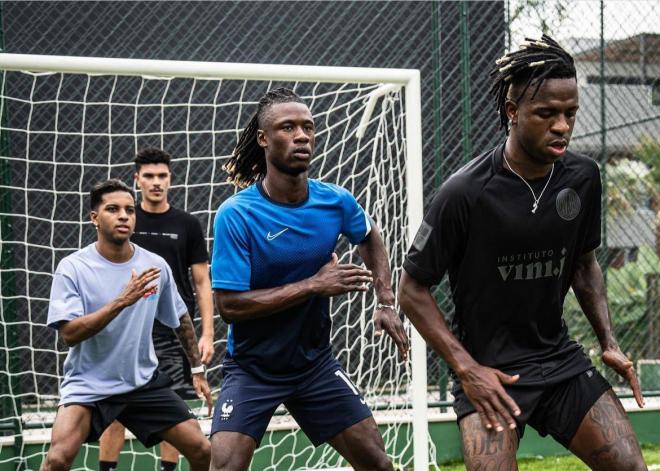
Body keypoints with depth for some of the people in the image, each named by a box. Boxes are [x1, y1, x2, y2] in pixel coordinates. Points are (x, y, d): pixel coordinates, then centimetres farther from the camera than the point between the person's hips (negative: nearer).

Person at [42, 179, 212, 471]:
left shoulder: (156, 266, -2)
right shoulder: (72, 268, -12)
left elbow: (181, 321, 14)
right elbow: (69, 334, -22)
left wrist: (197, 369, 16)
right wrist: (122, 301, -29)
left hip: (144, 383, 4)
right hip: (88, 384, -3)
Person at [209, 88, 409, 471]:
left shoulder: (336, 201, -6)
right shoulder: (236, 215, -20)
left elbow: (370, 238, 17)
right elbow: (230, 305, -23)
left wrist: (386, 303, 6)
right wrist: (314, 285, -25)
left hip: (316, 363, 4)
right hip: (252, 368, -4)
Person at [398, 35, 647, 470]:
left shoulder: (583, 177, -2)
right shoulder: (466, 193, -17)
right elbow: (413, 290, -9)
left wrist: (609, 342, 6)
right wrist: (466, 368, -14)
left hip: (561, 359, 5)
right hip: (488, 370, -5)